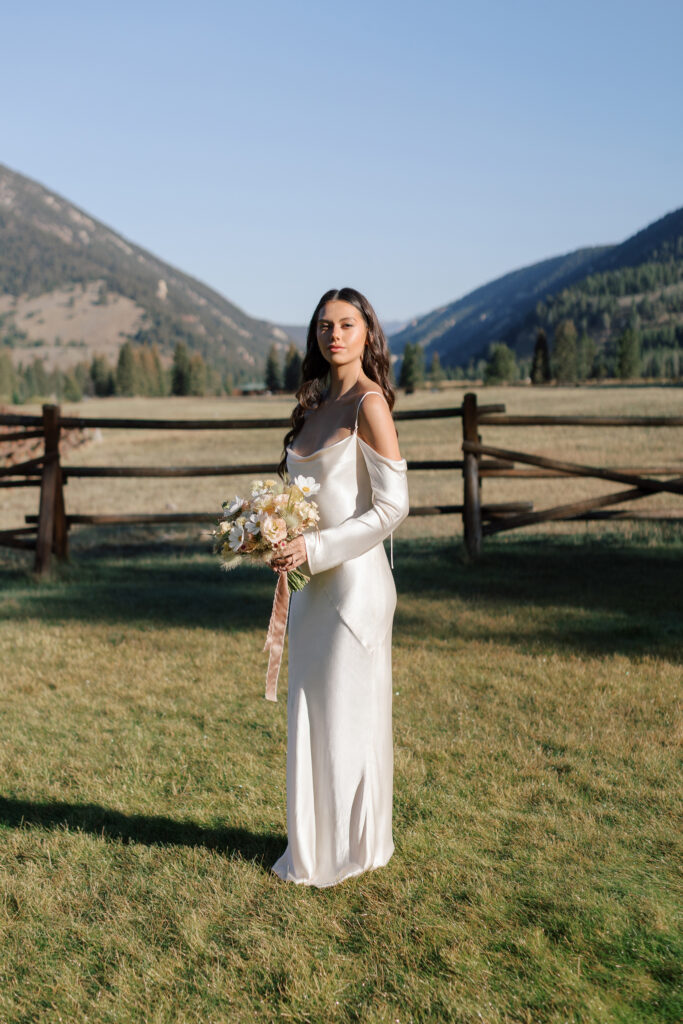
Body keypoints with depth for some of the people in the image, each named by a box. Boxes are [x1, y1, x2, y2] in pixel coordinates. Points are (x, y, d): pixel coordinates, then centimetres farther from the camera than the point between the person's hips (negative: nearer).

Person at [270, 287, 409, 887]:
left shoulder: (369, 403, -12)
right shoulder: (317, 404, 11)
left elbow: (392, 506, -17)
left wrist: (316, 548, -19)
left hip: (354, 580, -8)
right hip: (314, 583, 8)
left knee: (347, 713, 4)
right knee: (313, 713, 15)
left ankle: (349, 851, 22)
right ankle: (317, 845, 31)